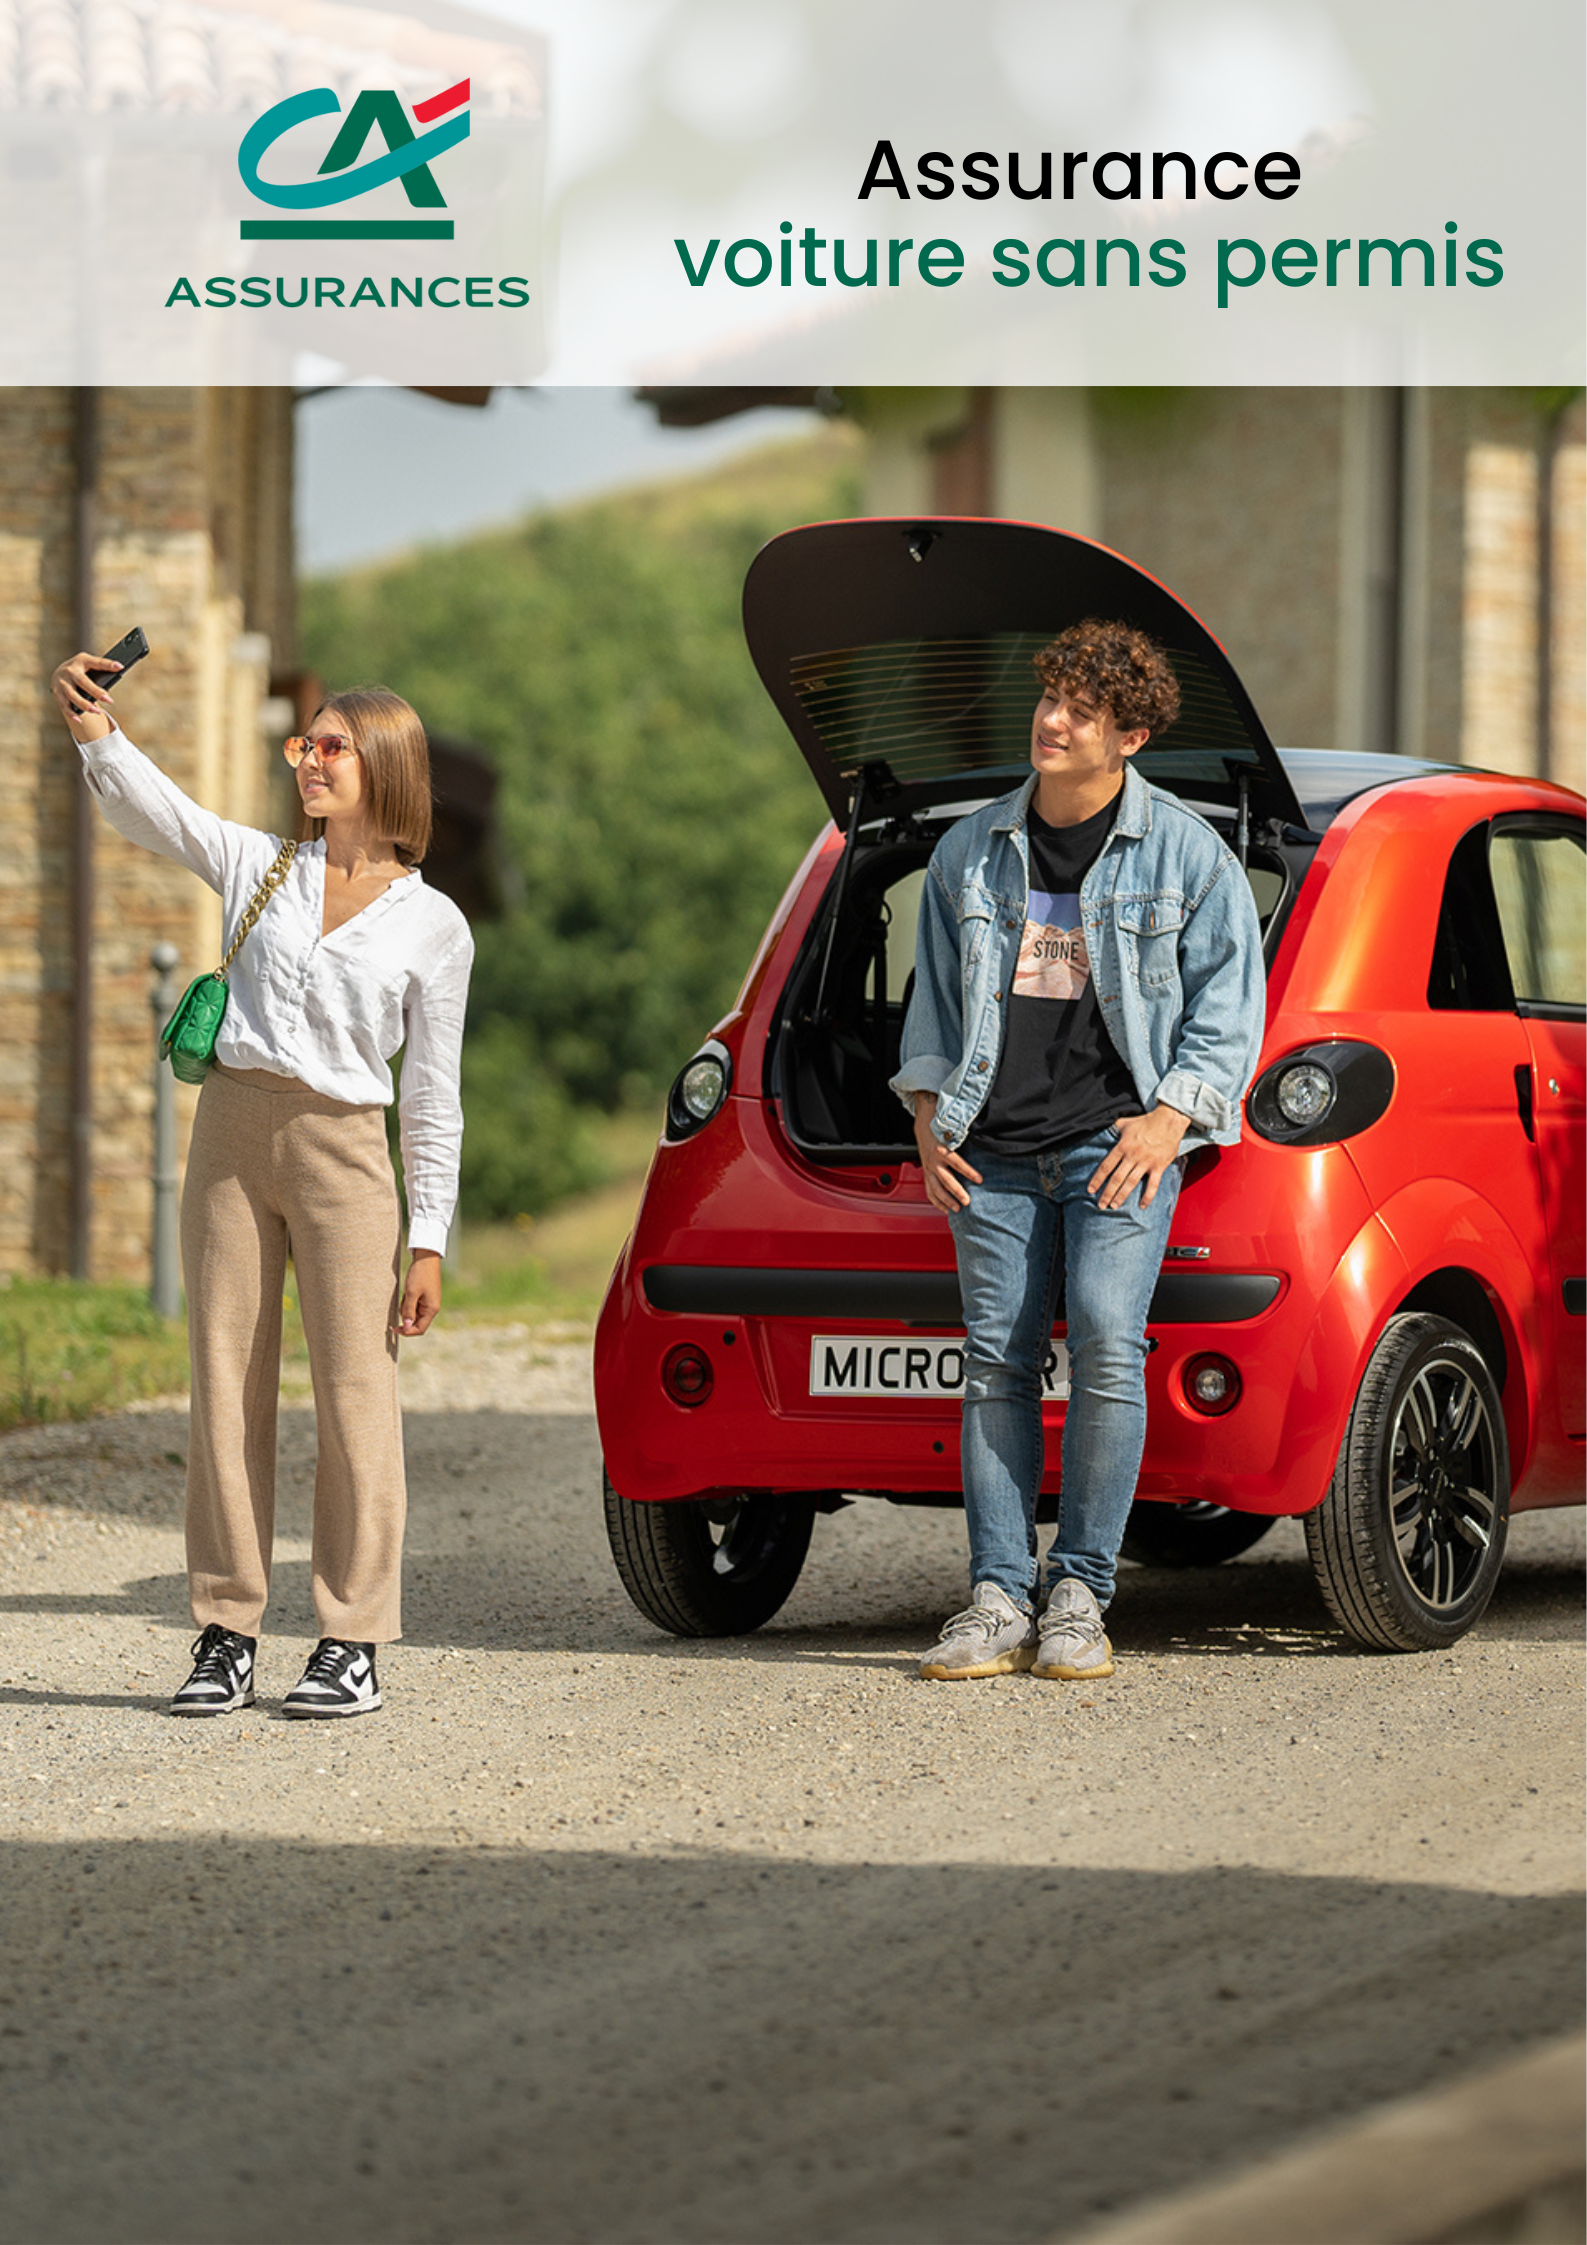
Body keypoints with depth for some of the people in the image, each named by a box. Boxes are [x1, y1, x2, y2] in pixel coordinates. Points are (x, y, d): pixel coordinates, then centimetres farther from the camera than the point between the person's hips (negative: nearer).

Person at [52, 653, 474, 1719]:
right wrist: (99, 733, -26)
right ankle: (228, 1634, 8)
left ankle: (354, 1642, 1)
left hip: (345, 1152, -3)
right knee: (227, 1388, 3)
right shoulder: (258, 866, 10)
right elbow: (150, 809, -5)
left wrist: (430, 1240, -1)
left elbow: (434, 1095, 3)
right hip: (231, 1138, 3)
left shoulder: (433, 925, 3)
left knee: (355, 1393, -4)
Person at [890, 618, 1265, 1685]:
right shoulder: (972, 852, 14)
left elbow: (1229, 1005, 3)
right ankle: (1000, 1599, 1)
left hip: (1120, 1142, -3)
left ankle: (1081, 1597, -9)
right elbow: (935, 995, 23)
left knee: (1108, 1346, -15)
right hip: (996, 1152, 4)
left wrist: (1166, 1120, -8)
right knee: (997, 1363, -1)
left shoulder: (1186, 853, 3)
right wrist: (928, 1115, 11)